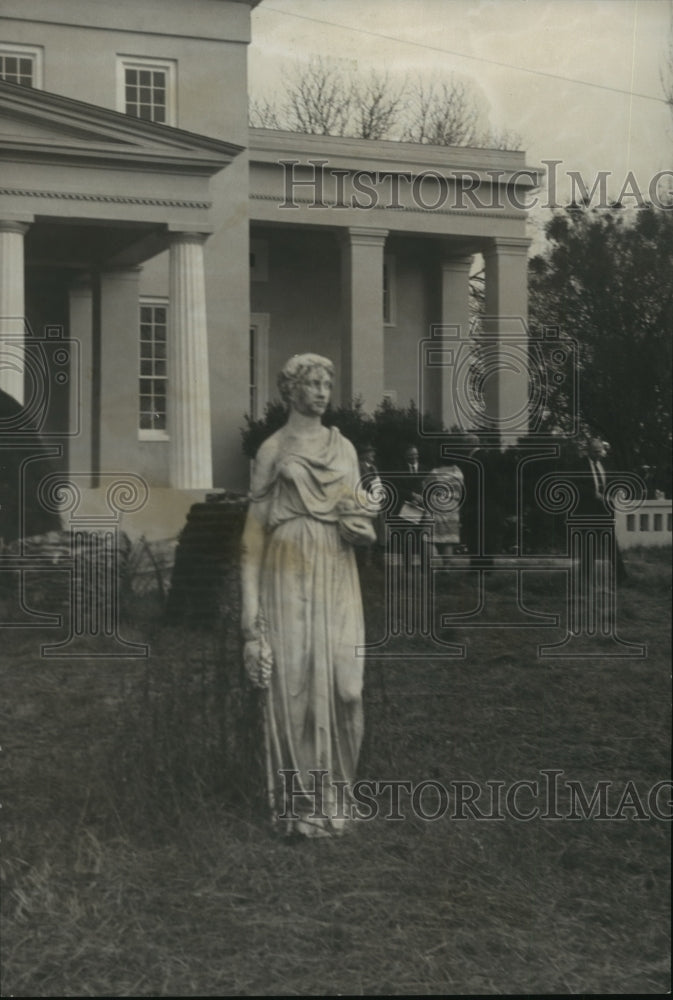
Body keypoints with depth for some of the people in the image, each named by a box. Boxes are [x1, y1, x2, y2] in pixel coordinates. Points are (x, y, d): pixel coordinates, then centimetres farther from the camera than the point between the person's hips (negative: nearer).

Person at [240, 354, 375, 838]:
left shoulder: (344, 448, 14)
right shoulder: (273, 449, 2)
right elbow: (255, 525, 0)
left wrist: (360, 525, -7)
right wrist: (252, 605, -7)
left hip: (337, 579, 4)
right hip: (290, 577, -4)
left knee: (344, 683, -2)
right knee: (296, 684, -3)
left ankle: (335, 794, 13)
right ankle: (300, 803, 8)